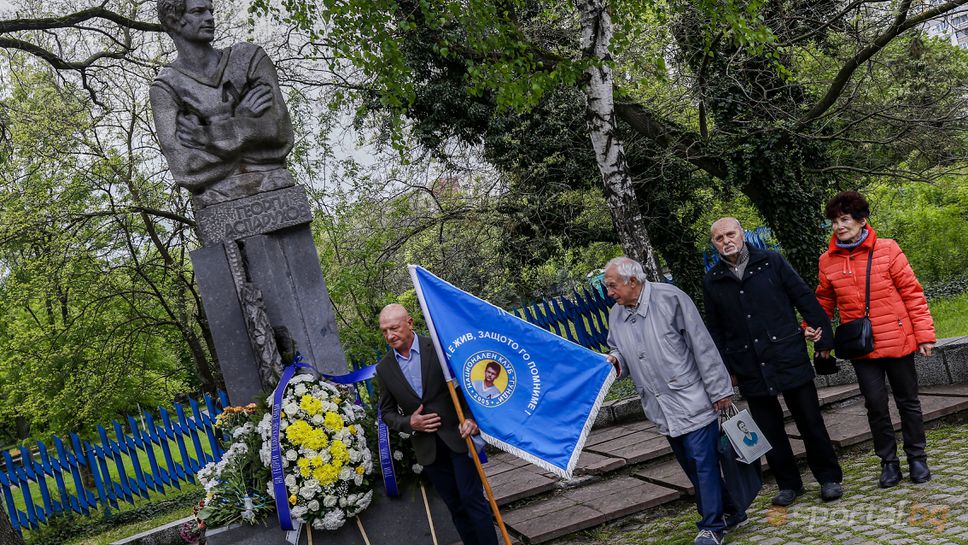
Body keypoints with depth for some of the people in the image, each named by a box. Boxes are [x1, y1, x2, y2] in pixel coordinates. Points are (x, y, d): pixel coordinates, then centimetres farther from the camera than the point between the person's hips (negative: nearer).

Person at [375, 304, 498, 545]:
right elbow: (387, 412, 10)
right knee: (455, 506, 10)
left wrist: (471, 418, -17)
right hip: (427, 448, 3)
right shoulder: (384, 368, 3)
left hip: (457, 435, -3)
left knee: (472, 498, -4)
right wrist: (409, 423, -9)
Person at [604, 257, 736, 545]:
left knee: (703, 462, -2)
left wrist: (719, 390, -11)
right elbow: (621, 353, 17)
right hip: (662, 409, 7)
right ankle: (730, 511, 33)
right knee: (691, 465, 15)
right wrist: (615, 360, -8)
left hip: (692, 400, -6)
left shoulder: (670, 298, -14)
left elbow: (702, 346, -12)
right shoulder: (616, 315, 4)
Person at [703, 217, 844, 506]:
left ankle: (828, 477, 23)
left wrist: (823, 337, -2)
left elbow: (804, 297, 2)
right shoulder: (712, 280, 4)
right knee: (769, 429, 9)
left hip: (789, 358, -2)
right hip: (750, 369, 2)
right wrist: (726, 368, 8)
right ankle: (789, 484, 24)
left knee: (810, 421, 6)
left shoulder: (771, 261, -1)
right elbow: (715, 329, 10)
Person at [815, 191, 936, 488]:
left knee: (908, 402, 13)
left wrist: (924, 333, -7)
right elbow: (824, 302, 10)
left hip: (897, 342, -1)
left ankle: (917, 458, 29)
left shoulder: (887, 249, -8)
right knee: (876, 406, 6)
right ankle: (889, 461, 23)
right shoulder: (828, 261, -1)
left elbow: (912, 292, -5)